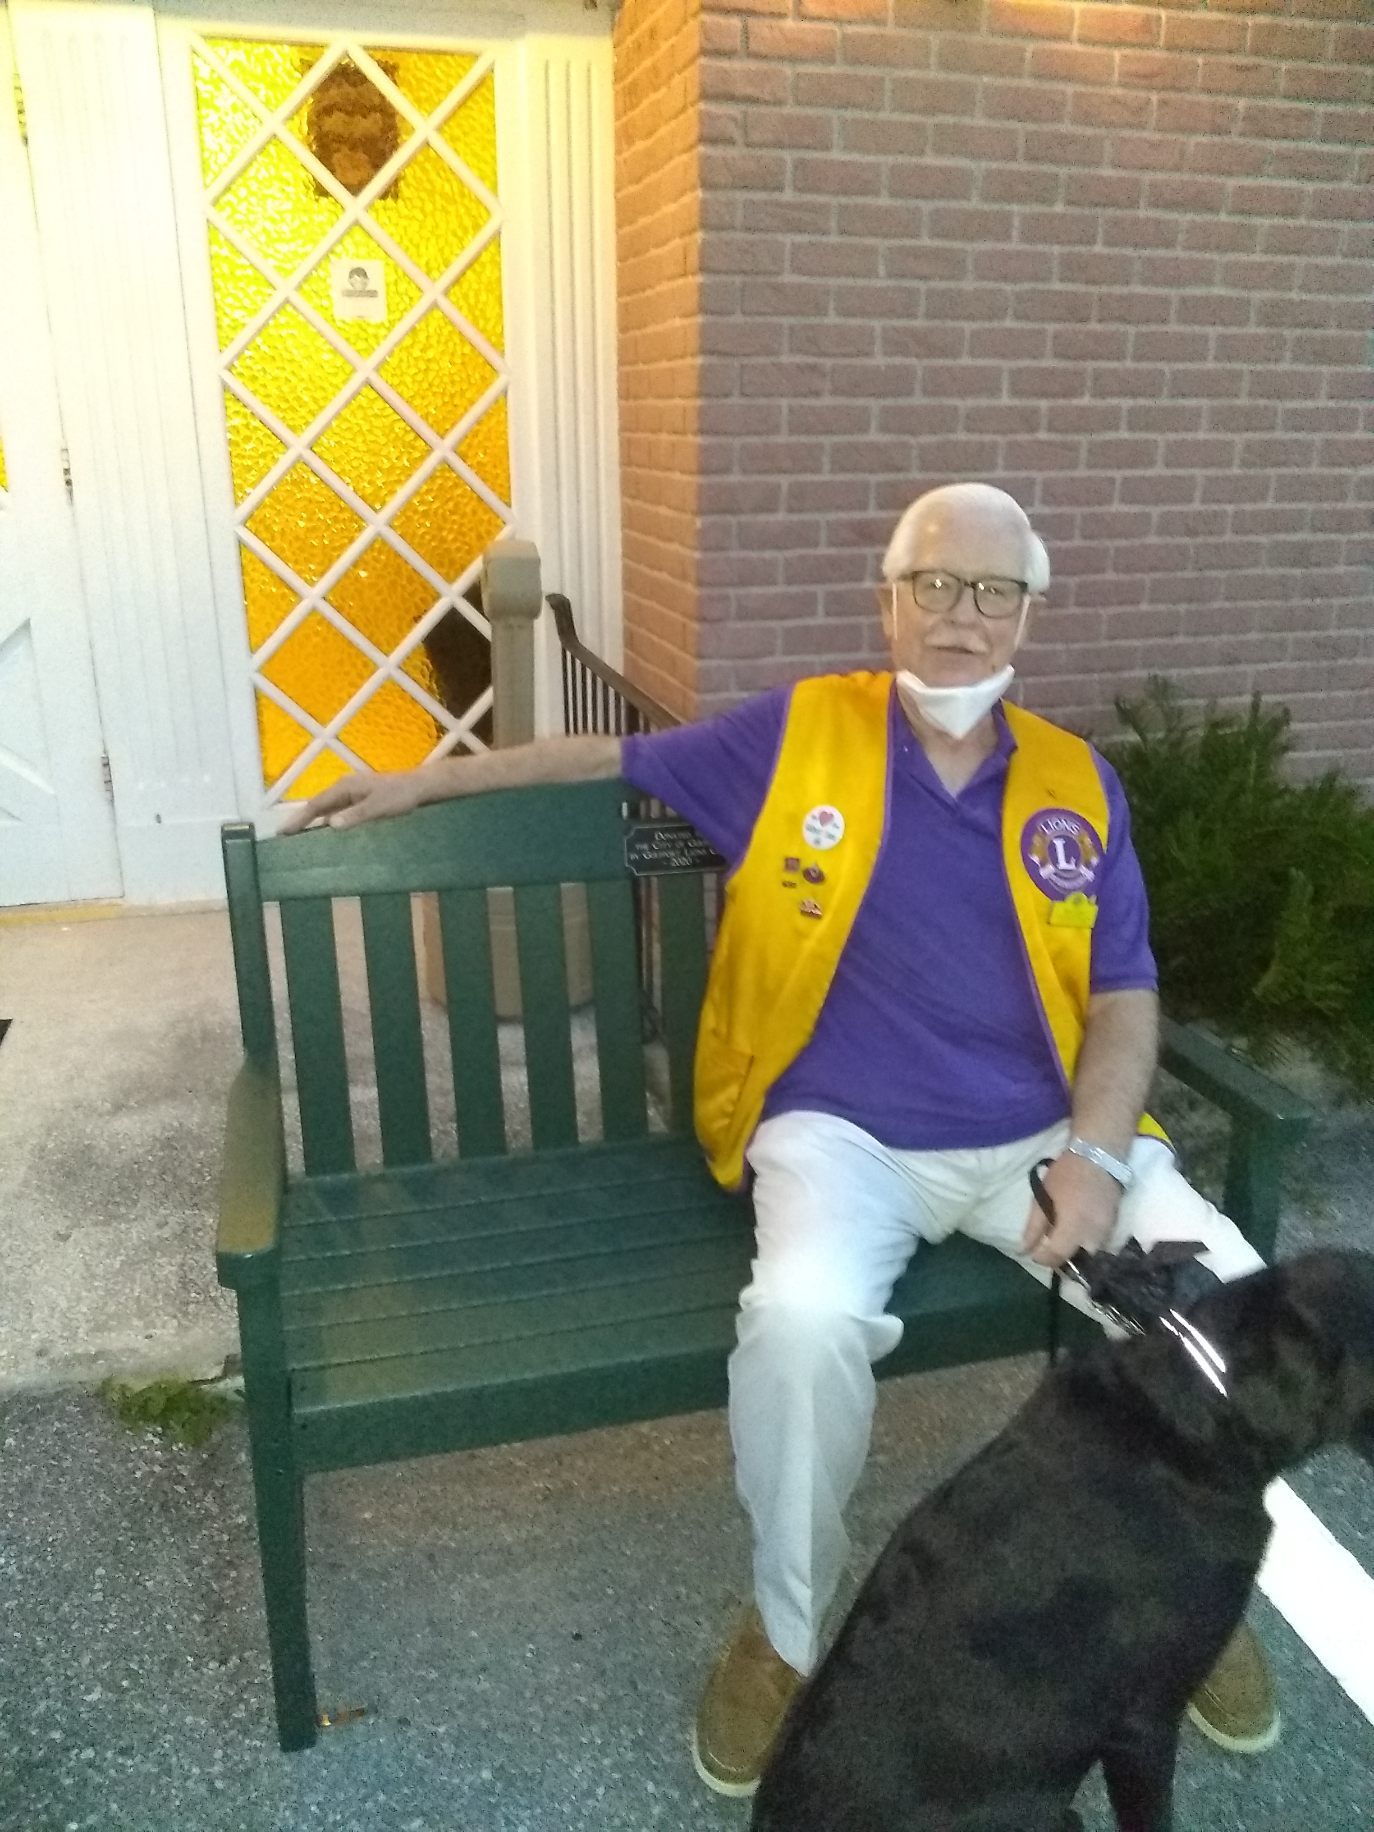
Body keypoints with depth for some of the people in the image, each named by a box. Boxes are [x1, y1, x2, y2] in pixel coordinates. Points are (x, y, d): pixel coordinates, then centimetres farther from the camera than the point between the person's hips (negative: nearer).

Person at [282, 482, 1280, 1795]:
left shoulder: (1078, 786, 6)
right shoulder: (794, 734, 1)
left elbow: (1124, 1000, 6)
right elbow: (617, 758, 13)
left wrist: (1093, 1155, -12)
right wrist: (426, 782, 16)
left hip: (1042, 1136, 3)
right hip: (845, 1134, -2)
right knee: (804, 1318, -33)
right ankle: (788, 1633, -1)